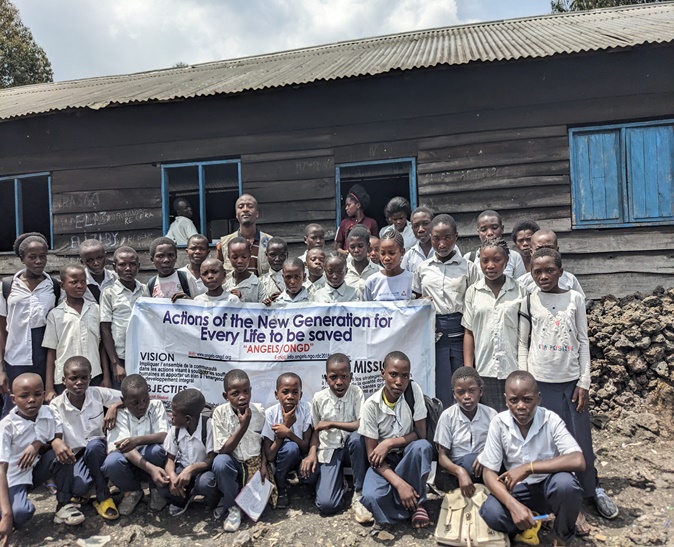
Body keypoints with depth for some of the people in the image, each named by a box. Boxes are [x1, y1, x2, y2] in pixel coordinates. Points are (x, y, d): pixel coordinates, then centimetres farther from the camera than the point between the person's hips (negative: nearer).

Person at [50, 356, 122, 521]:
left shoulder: (98, 394, -8)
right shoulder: (56, 405, -10)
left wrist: (114, 406, -22)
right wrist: (56, 442, -43)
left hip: (97, 450, 1)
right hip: (73, 455, -1)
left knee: (94, 445, -36)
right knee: (79, 488, -31)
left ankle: (103, 497, -17)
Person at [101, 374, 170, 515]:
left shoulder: (156, 405, -9)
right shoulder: (119, 413, -13)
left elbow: (164, 435, -23)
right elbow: (125, 447, -26)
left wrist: (138, 440, -43)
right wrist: (151, 469, -42)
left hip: (151, 460, 0)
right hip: (130, 462, 0)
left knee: (157, 449, -34)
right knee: (111, 462, -33)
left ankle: (155, 488, -1)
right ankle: (133, 491, 1)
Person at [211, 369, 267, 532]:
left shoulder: (259, 411, -9)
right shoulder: (220, 412, -15)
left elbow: (265, 443, 4)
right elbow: (223, 450, -19)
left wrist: (263, 466, -9)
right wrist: (243, 426, -28)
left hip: (254, 464, 2)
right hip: (233, 464, -1)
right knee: (220, 462, -34)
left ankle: (228, 497, 14)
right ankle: (233, 506, -12)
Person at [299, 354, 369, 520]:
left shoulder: (356, 393, -10)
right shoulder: (319, 398, -5)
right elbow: (316, 430, 6)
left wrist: (331, 423, -20)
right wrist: (312, 453, -10)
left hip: (350, 448, 0)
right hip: (329, 450, 0)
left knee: (357, 437, -38)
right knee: (326, 505, -19)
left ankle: (359, 495, -17)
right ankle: (339, 483, 18)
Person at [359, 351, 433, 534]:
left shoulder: (414, 390, -15)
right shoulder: (371, 405, -17)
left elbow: (421, 434, -10)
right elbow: (371, 454, -16)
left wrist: (389, 443, -24)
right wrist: (400, 483, -28)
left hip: (408, 457, 1)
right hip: (383, 461, -1)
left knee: (422, 446, -34)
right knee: (371, 497, -31)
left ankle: (415, 502, -12)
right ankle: (414, 505, -4)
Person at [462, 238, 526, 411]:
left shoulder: (520, 291, 1)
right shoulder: (473, 292, 4)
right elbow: (469, 333, 5)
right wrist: (467, 371, 1)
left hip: (513, 370, -1)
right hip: (484, 370, 1)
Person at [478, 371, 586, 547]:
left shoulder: (551, 420, -17)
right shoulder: (499, 423, -13)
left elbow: (578, 461, -31)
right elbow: (489, 472, -12)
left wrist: (528, 467, -32)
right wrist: (513, 505, -29)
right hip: (517, 489, 1)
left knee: (565, 483, -35)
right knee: (491, 513, -29)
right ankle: (523, 526, 7)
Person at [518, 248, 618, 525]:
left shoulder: (575, 298, 2)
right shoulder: (528, 302, 0)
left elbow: (583, 341, 4)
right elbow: (523, 345, 3)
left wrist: (584, 383, -1)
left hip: (571, 380, 1)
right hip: (540, 382, 0)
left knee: (581, 439, 5)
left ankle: (593, 489, 27)